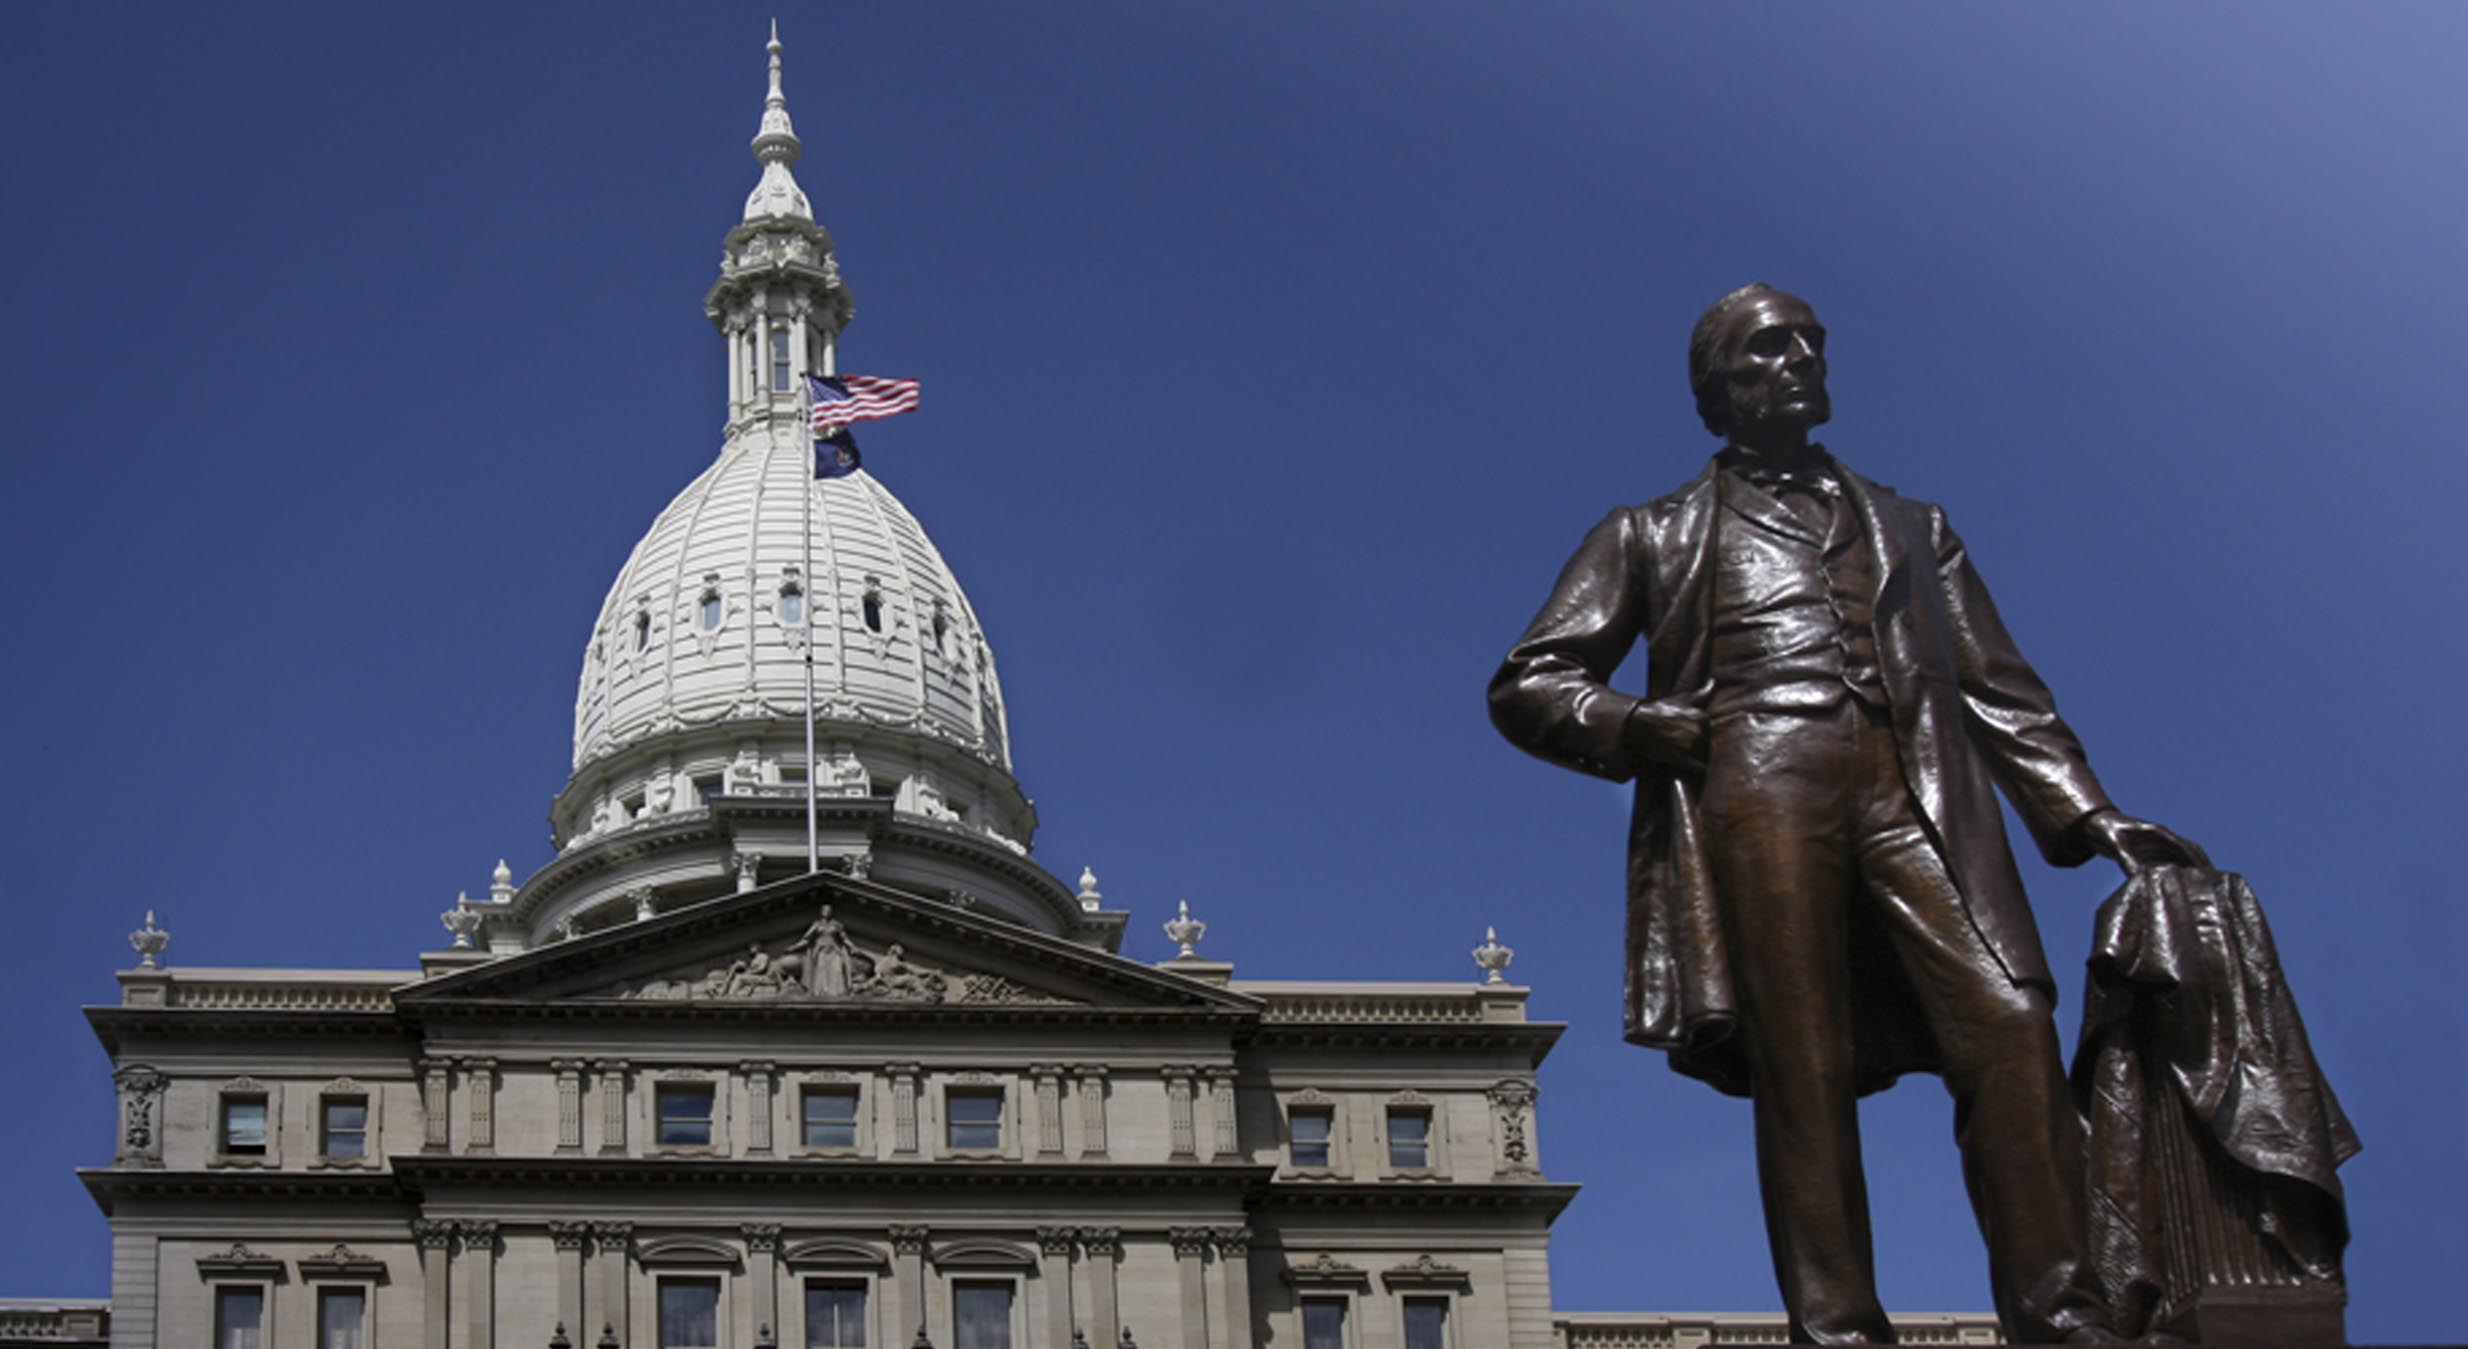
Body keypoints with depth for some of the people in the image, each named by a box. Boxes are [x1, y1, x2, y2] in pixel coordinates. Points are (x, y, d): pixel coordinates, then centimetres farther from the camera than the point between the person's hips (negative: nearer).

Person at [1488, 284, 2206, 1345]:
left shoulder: (1909, 529, 31)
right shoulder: (1653, 538, 23)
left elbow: (1999, 689, 24)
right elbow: (1526, 686, 16)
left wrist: (2089, 816, 8)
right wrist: (1666, 732, -1)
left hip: (1915, 800, 2)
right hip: (1759, 800, -1)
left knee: (2011, 1024, -19)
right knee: (1803, 1072, -13)